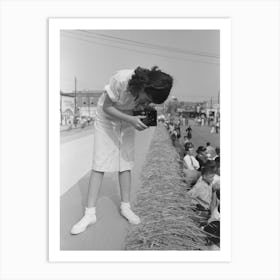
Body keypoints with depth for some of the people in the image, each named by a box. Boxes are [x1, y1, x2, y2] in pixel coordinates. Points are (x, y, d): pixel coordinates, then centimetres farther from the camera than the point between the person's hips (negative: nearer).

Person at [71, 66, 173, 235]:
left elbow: (140, 108, -2)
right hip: (106, 119, -3)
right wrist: (131, 119, -36)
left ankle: (126, 207, 14)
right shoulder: (121, 80, -35)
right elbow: (106, 107, -24)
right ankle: (90, 213, -1)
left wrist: (145, 119, -23)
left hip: (128, 121, 4)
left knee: (126, 163, 1)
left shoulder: (150, 92, -20)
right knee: (99, 164, -8)